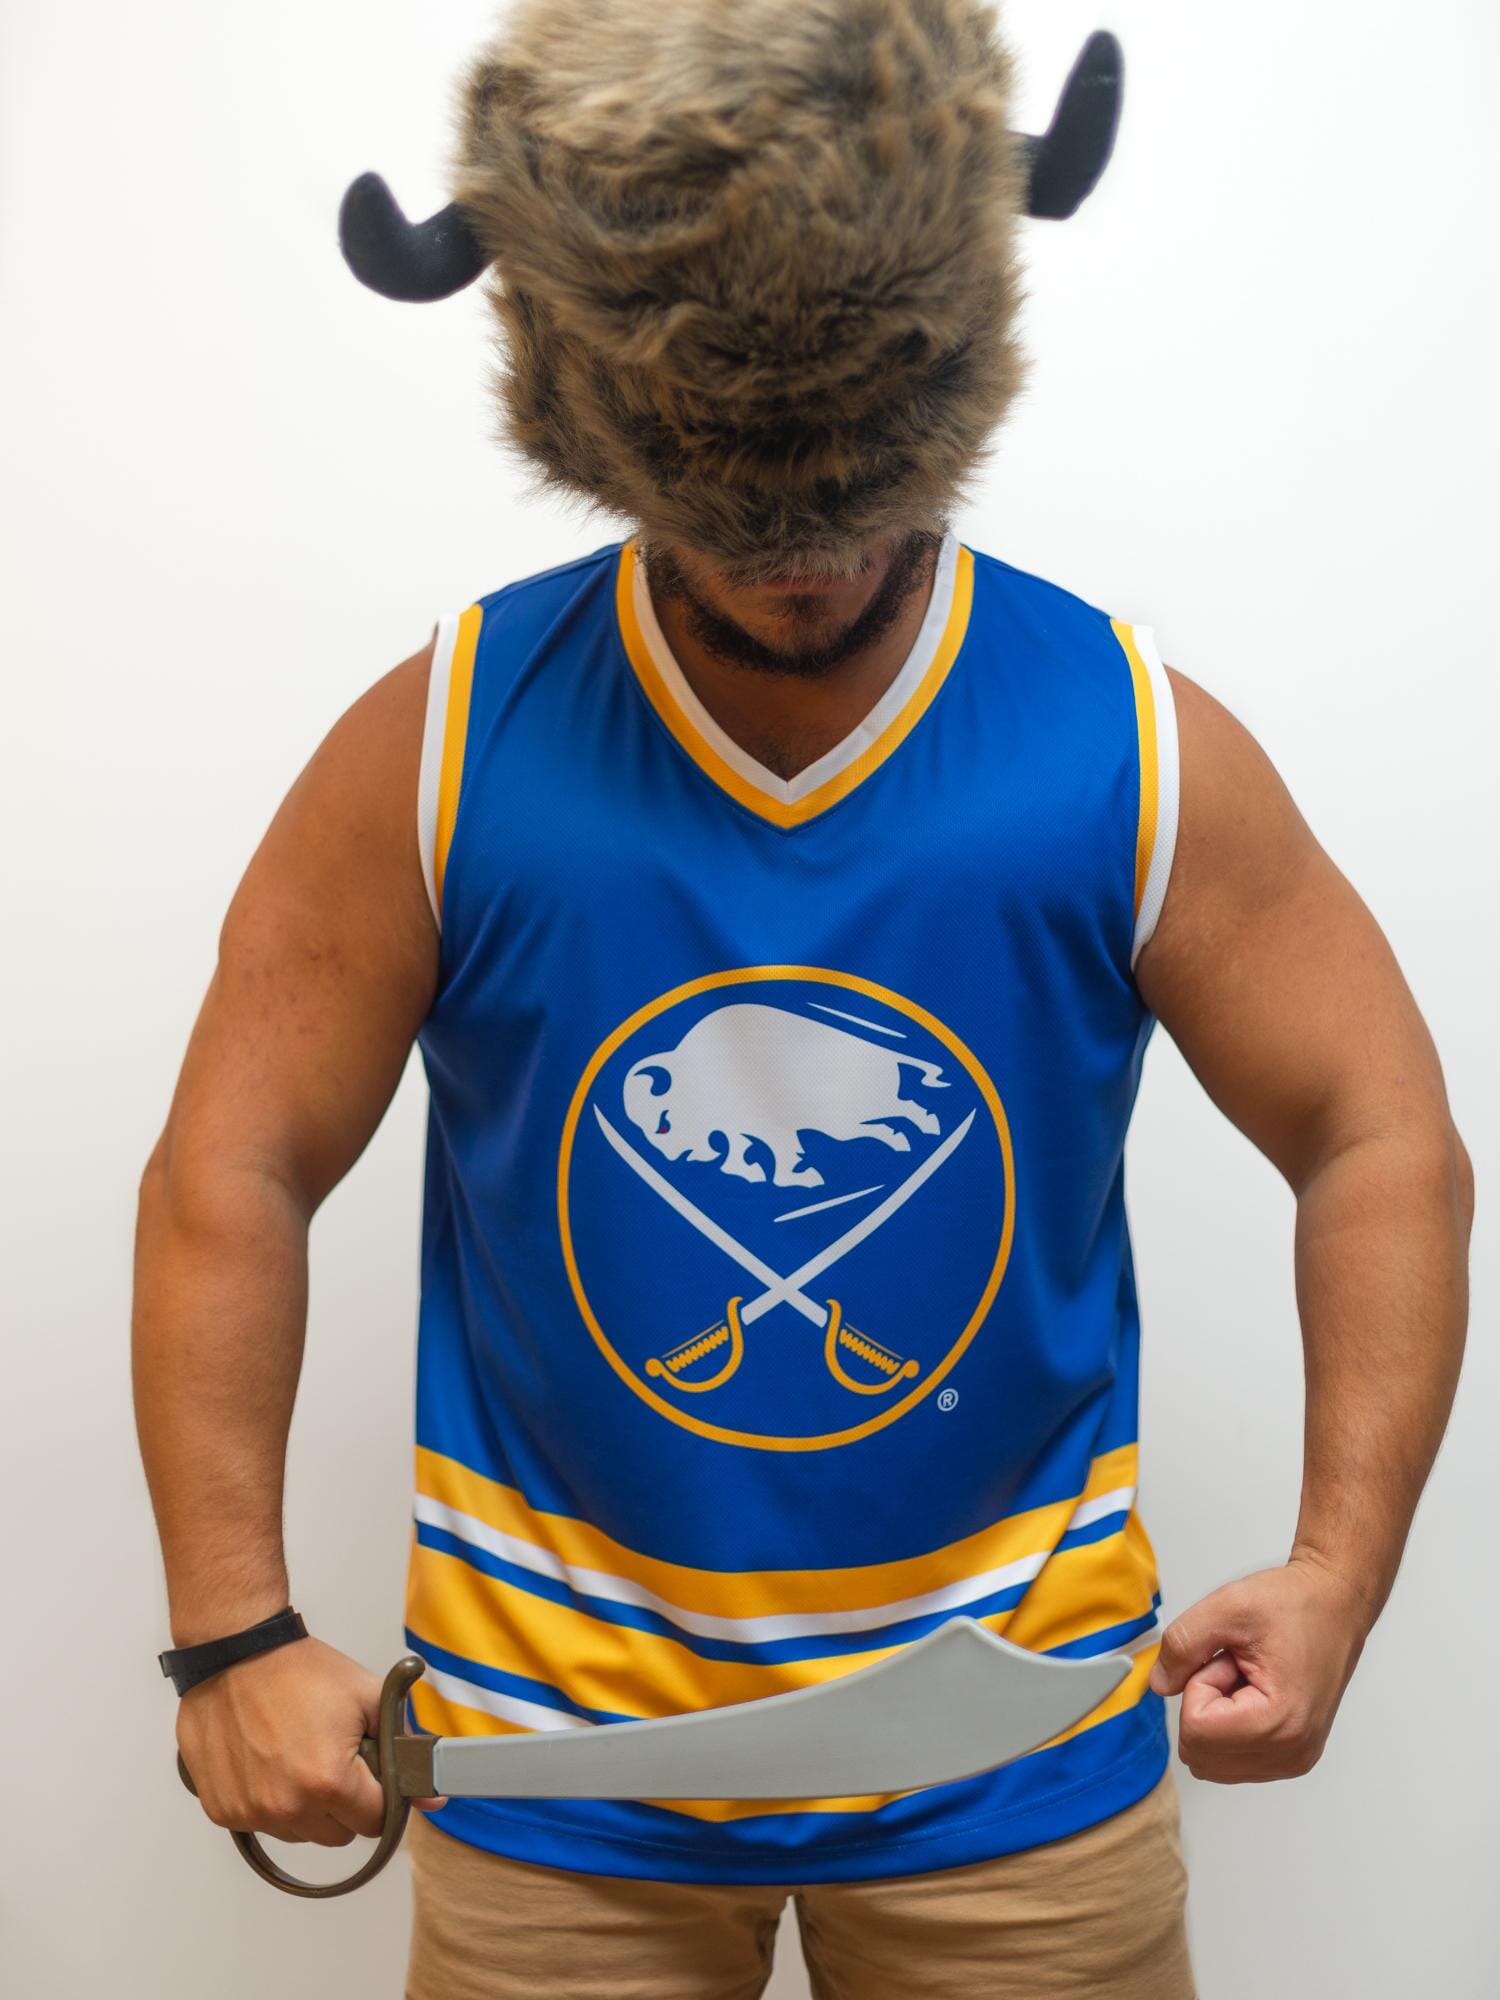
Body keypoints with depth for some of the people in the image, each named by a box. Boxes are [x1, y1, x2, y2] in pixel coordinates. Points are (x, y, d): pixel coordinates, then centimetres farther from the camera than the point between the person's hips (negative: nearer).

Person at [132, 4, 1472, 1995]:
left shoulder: (1139, 751, -8)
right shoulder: (440, 750, -9)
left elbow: (1385, 1148, -3)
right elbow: (231, 1178, -6)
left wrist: (1340, 1569, -13)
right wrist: (237, 1634, -11)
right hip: (561, 1754, 0)